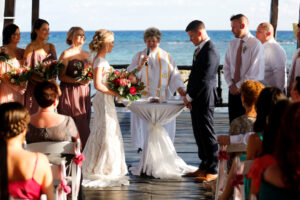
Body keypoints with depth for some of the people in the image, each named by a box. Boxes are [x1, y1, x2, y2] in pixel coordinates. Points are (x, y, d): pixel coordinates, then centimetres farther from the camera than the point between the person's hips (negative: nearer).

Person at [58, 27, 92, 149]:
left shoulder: (87, 54, 15)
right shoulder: (66, 54, -4)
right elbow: (61, 76, -9)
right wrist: (77, 81, -19)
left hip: (84, 92, 6)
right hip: (69, 92, -6)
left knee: (84, 123, 3)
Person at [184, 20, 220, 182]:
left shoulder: (210, 51, -16)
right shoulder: (200, 49, 14)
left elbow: (204, 79, -20)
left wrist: (189, 96, -12)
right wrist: (189, 97, 8)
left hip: (204, 99, -9)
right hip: (196, 100, 9)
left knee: (207, 134, -4)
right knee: (199, 134, 13)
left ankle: (212, 170, 2)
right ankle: (204, 167, 22)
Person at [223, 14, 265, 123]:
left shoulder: (256, 44, -10)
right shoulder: (232, 44, 10)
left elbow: (254, 72, -15)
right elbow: (226, 67, 11)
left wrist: (238, 86, -13)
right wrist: (231, 84, -3)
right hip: (234, 89, 6)